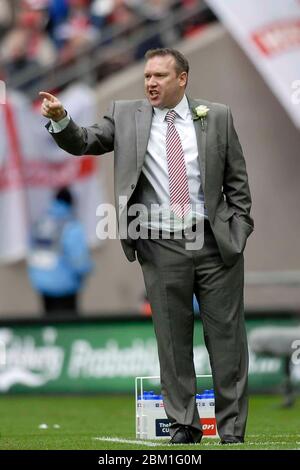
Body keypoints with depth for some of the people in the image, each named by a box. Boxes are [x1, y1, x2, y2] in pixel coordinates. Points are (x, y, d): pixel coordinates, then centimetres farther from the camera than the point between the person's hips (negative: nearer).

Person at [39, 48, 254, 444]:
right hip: (162, 248, 0)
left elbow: (237, 181, 7)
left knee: (227, 337, 2)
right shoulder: (126, 115, 6)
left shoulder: (217, 117, 4)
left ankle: (232, 429, 10)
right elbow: (85, 143, -2)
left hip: (216, 243, 0)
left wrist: (239, 231, 1)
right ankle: (183, 425, 14)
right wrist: (60, 119, -21)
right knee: (173, 340, 5)